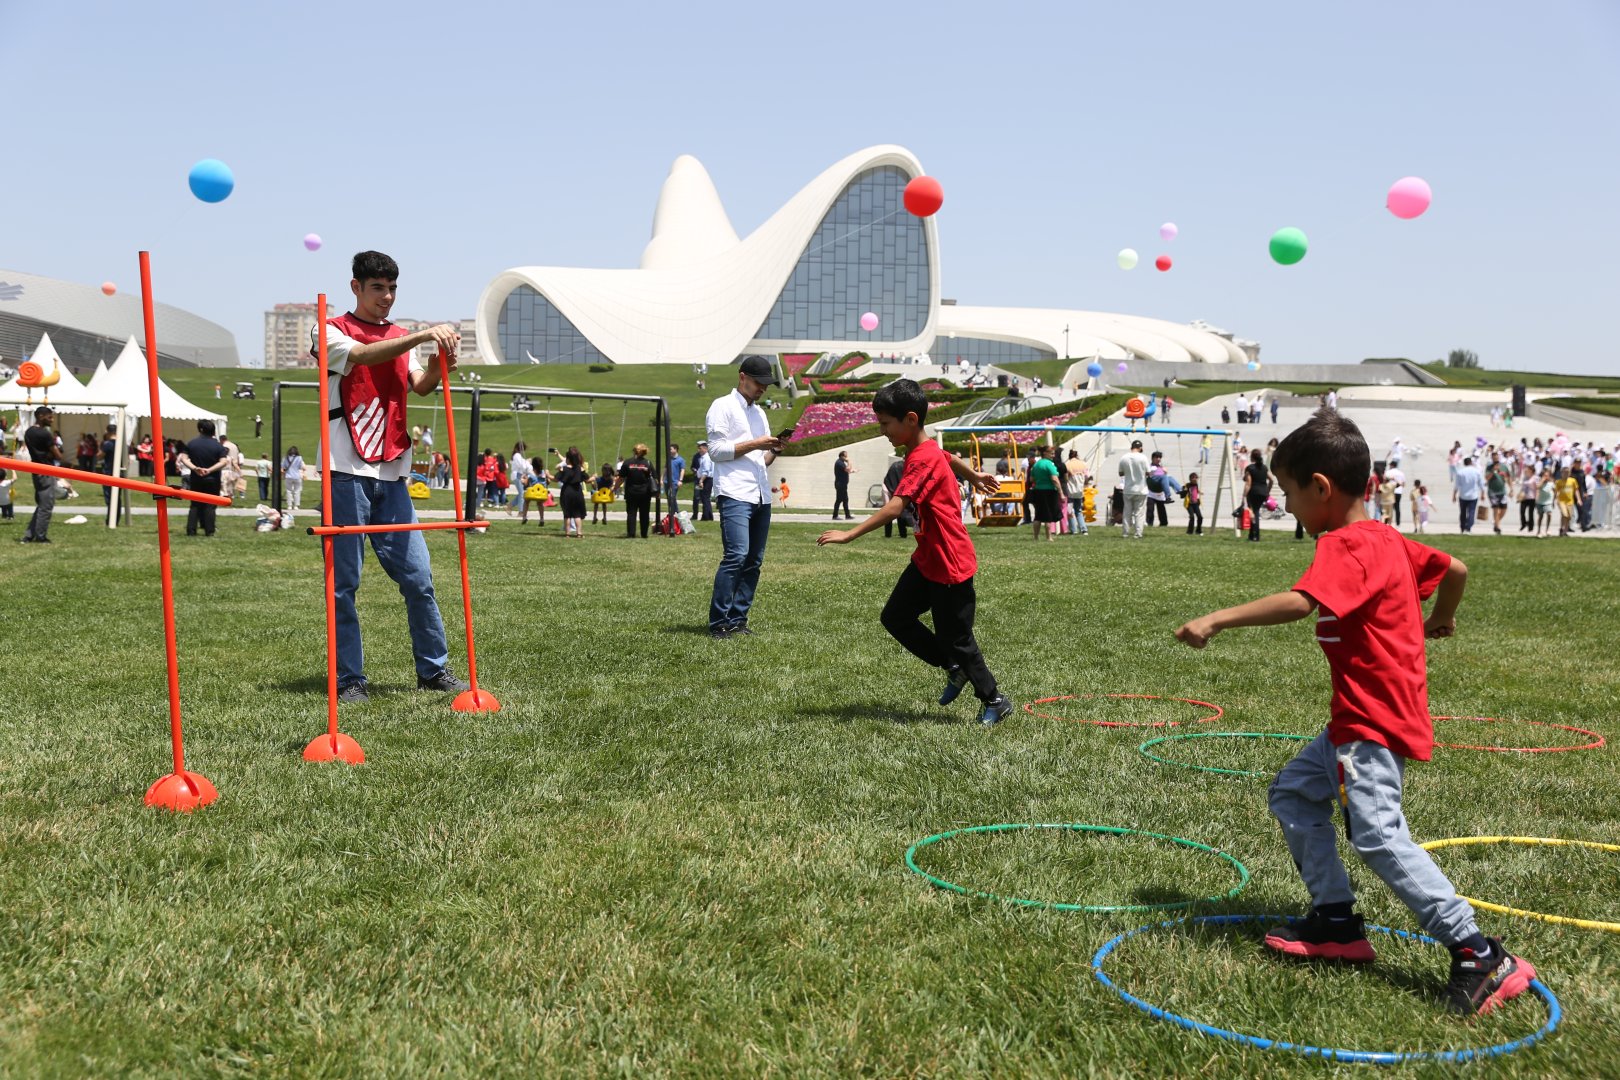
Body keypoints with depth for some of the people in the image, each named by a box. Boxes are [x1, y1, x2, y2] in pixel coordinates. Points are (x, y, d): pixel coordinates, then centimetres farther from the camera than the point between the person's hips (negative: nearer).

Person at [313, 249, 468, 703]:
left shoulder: (403, 338, 17)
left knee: (418, 576, 3)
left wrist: (440, 360, -20)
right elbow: (363, 354, -20)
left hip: (392, 475, 5)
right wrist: (422, 335, -26)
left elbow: (420, 386, 0)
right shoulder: (331, 332, 2)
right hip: (347, 474, -4)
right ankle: (350, 678, 6)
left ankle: (434, 669, 13)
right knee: (343, 583, -1)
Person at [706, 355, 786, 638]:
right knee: (736, 556, -17)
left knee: (754, 561, 5)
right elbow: (716, 450, -8)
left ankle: (737, 620, 11)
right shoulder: (723, 407, 1)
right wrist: (754, 444, -11)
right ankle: (718, 623, -12)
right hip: (735, 495, -8)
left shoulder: (759, 412, 23)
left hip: (761, 496, 8)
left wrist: (774, 450, 3)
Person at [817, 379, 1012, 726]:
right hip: (926, 560, 9)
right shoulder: (929, 451, 5)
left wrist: (849, 534, -35)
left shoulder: (923, 460, -24)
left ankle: (995, 701, 21)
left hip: (951, 566, -9)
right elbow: (951, 458, 28)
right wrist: (974, 476, 48)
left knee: (956, 639, 2)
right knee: (894, 617, 9)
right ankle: (954, 669, 21)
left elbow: (894, 507, -34)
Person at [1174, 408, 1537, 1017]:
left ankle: (1480, 957, -13)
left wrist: (1217, 620, -36)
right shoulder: (1387, 541, 12)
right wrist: (1440, 620, 43)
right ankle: (1336, 922, 17)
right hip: (1358, 717, 11)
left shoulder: (1345, 548, -19)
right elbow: (1454, 570, 24)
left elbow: (1300, 603, -36)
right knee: (1293, 792, 16)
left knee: (1378, 836, -17)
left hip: (1374, 721, -11)